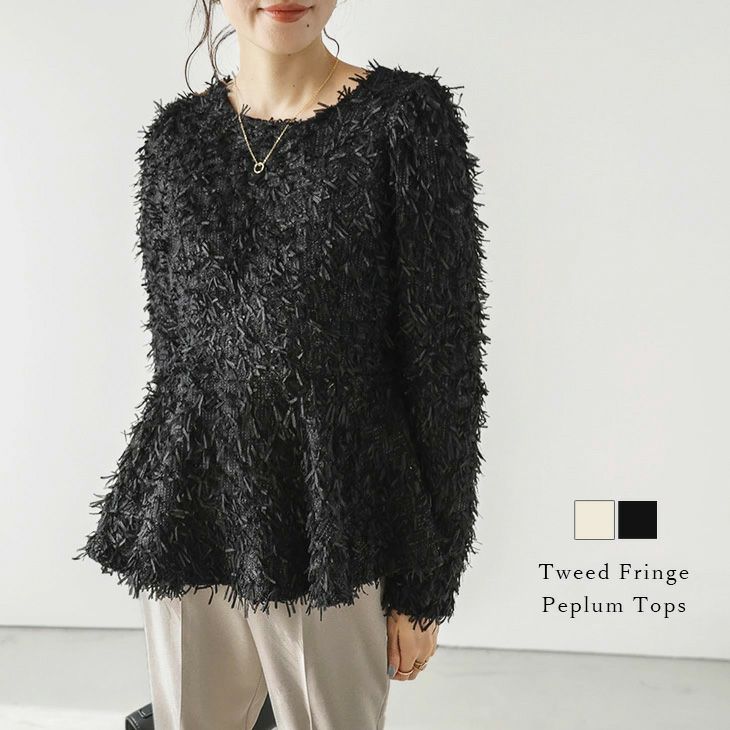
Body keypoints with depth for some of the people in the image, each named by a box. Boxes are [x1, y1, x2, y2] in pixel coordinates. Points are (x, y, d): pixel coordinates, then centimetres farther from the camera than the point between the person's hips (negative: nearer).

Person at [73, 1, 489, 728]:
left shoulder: (406, 118, -8)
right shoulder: (176, 136, 5)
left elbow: (445, 365, -8)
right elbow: (173, 342, 11)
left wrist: (427, 586, -6)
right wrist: (151, 530, 15)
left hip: (332, 530, -3)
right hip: (190, 523, 4)